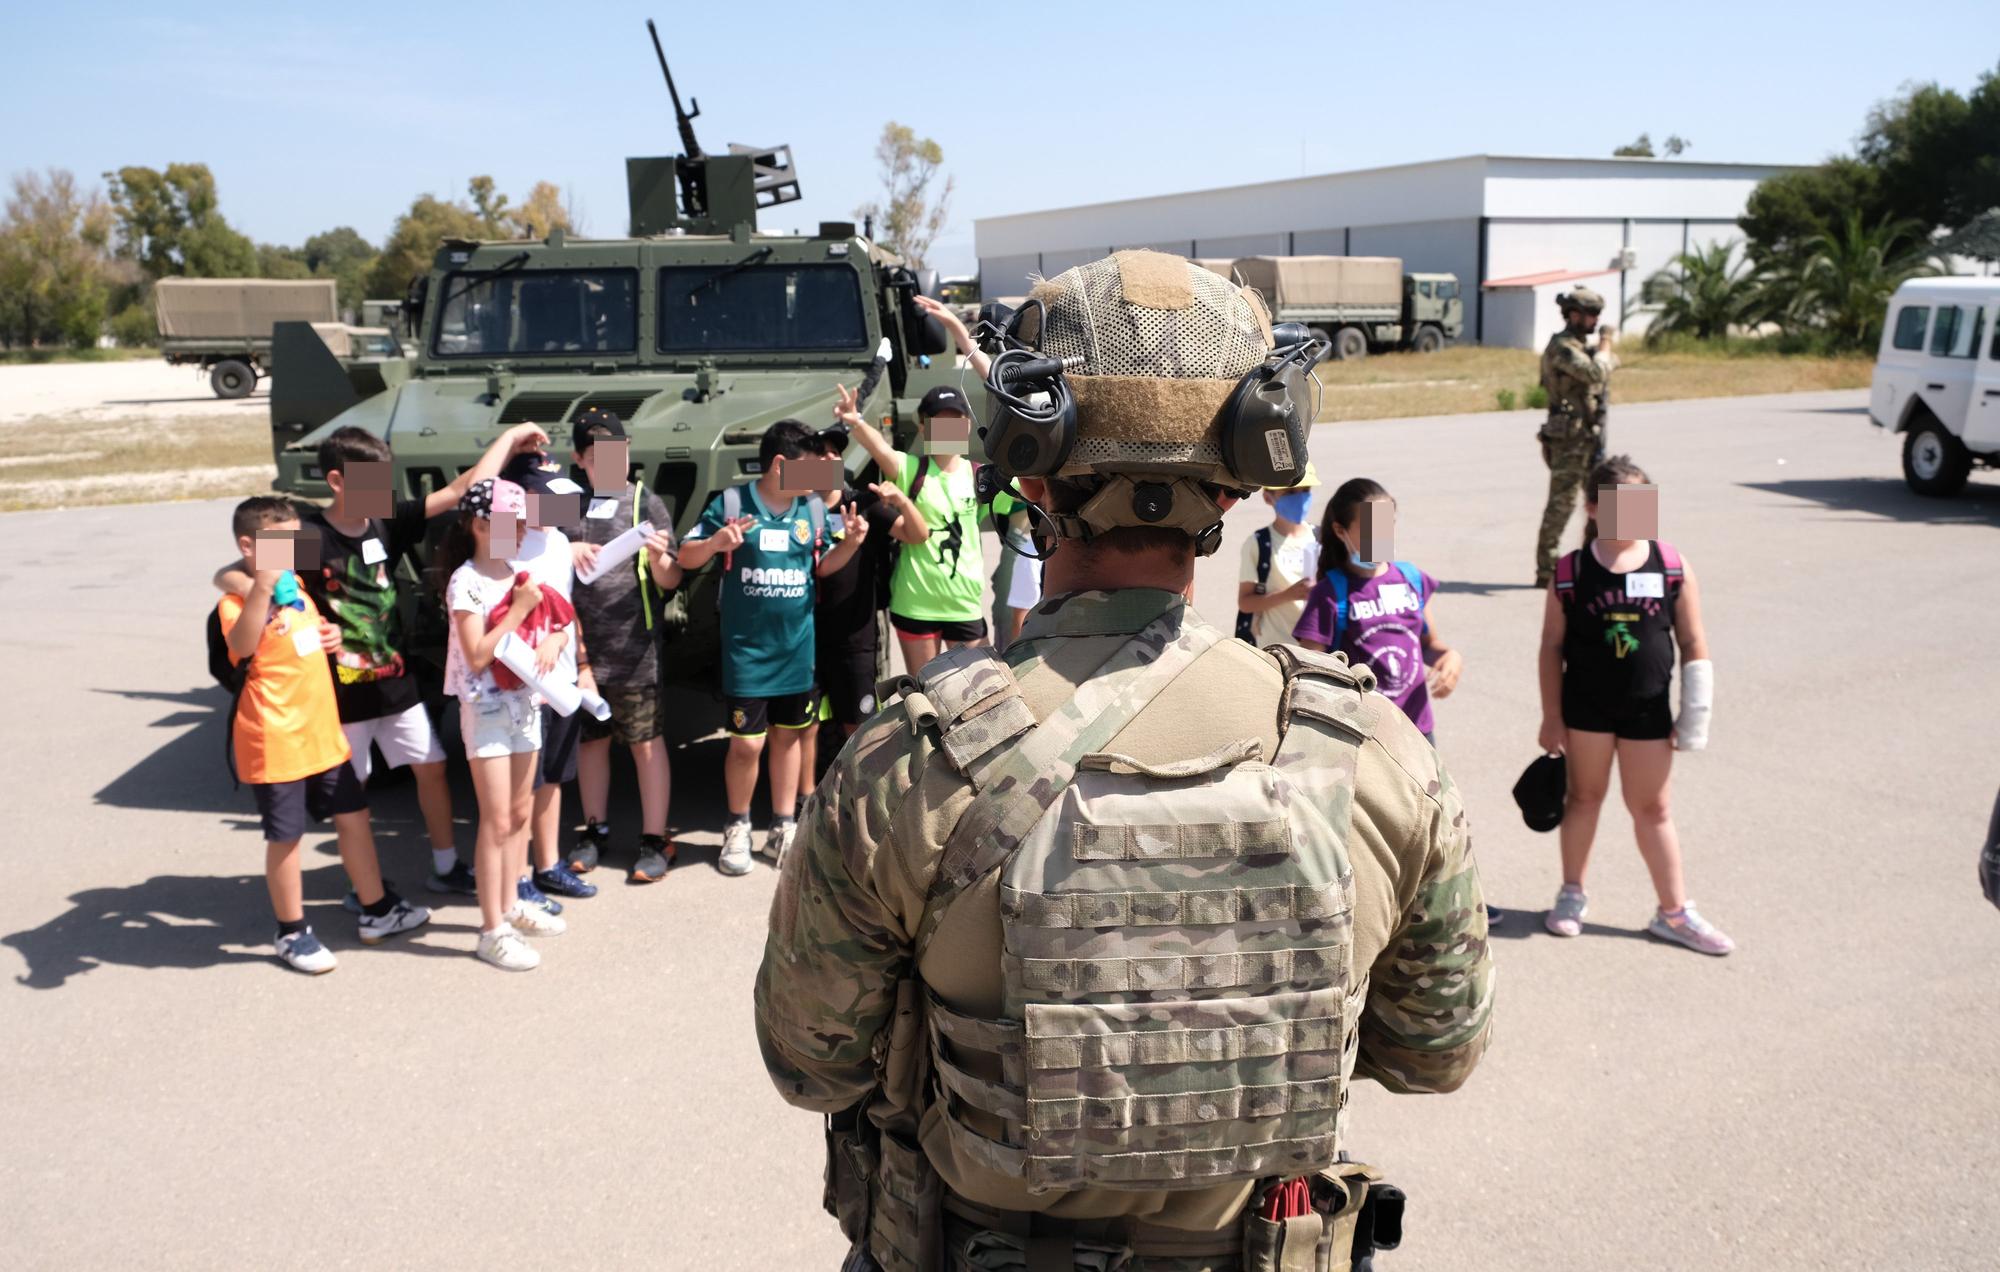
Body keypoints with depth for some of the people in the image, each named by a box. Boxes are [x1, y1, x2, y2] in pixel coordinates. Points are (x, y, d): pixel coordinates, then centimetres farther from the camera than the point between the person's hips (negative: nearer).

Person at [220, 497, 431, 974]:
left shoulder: (297, 588, 13)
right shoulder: (237, 601, -15)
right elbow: (242, 645, -38)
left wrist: (330, 636, 9)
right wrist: (263, 585, -49)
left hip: (322, 731, 8)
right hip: (276, 741, -8)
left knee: (354, 816, 14)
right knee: (285, 836, 3)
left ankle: (377, 911, 28)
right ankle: (292, 934, 18)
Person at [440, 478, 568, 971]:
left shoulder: (520, 573, 6)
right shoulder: (467, 582, -15)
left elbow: (556, 622, 13)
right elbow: (477, 656, -20)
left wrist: (553, 638, -10)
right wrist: (519, 607, -20)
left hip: (524, 702, 7)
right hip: (486, 707, -7)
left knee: (521, 812, 14)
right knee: (497, 820, -4)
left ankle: (510, 904, 28)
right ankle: (493, 930, 4)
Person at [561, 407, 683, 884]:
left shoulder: (646, 503, -1)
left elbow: (670, 581, -3)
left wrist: (658, 557, -25)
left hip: (632, 648, -3)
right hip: (579, 643, 3)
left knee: (646, 741, 1)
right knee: (591, 738, 14)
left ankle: (654, 840, 9)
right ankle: (595, 829, 28)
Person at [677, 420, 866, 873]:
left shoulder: (814, 508, 2)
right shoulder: (731, 503, -10)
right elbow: (686, 558, -5)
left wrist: (851, 543, -4)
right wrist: (715, 543, -26)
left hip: (798, 650, 4)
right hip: (747, 652, -4)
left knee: (788, 736, 13)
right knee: (747, 743, -3)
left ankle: (783, 828, 27)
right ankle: (737, 827, 20)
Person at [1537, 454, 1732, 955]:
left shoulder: (1672, 567, -8)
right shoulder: (1571, 571, -10)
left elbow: (1694, 645, -2)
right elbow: (1552, 646, -4)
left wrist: (1694, 717, -2)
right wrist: (1551, 717, -3)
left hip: (1648, 709, 1)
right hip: (1586, 707, -1)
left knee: (1653, 809, 12)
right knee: (1585, 797, 15)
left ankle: (1674, 913, 24)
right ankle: (1572, 894, 32)